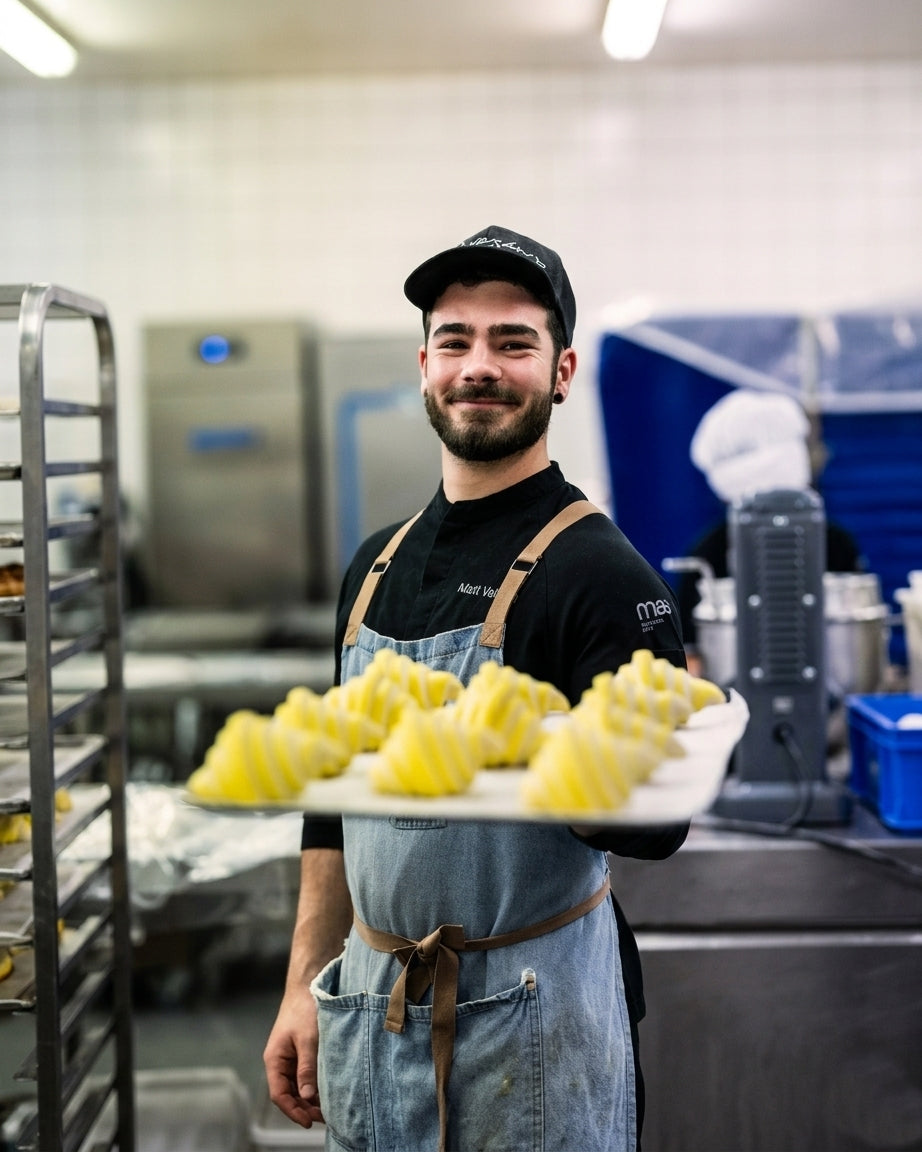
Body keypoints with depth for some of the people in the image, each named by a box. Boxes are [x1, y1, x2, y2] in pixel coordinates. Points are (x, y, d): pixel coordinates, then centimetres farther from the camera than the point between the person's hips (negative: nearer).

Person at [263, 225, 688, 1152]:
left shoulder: (597, 569, -14)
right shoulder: (377, 566, 7)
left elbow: (656, 822, -20)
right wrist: (304, 989, 11)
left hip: (532, 1013, -6)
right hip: (369, 1002, 6)